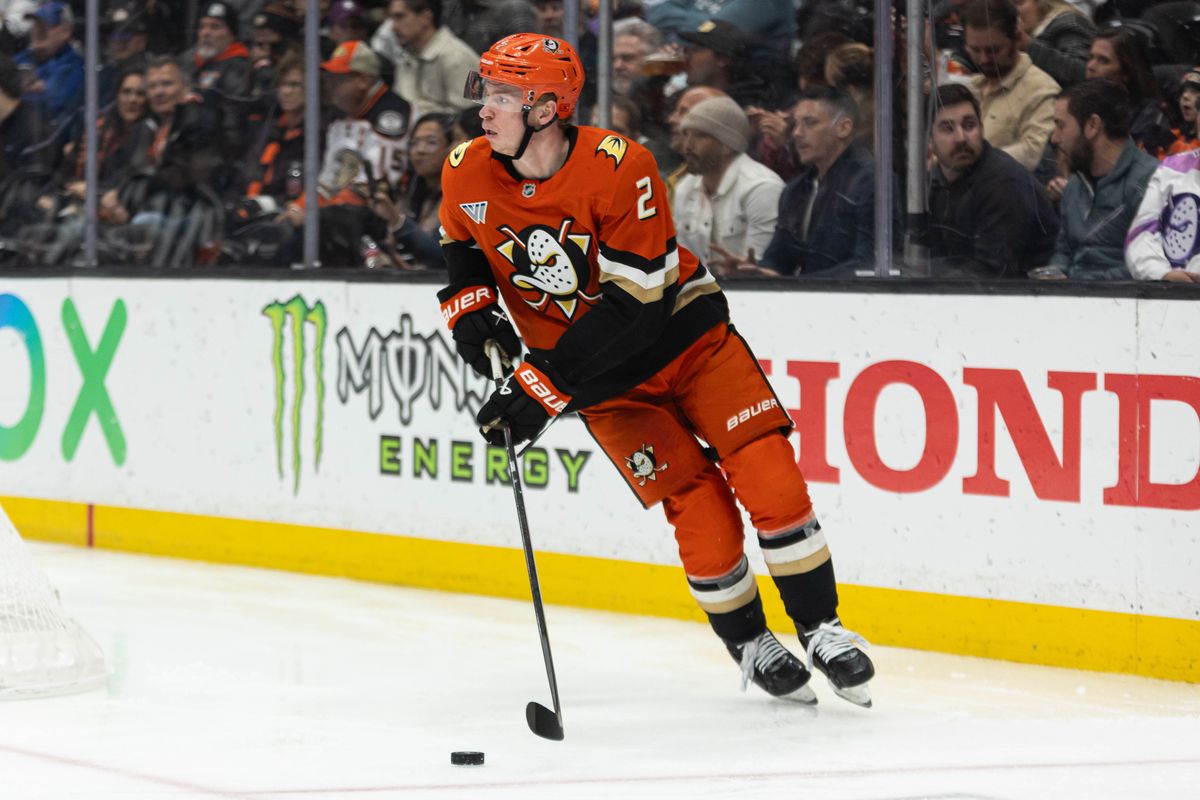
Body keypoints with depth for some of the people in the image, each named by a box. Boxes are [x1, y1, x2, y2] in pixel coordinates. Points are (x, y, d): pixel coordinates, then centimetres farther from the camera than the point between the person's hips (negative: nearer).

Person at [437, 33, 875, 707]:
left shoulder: (620, 169, -26)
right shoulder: (467, 176, -12)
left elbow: (633, 305, -28)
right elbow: (463, 248, 13)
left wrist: (546, 387, -30)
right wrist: (469, 308, -8)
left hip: (682, 329, -2)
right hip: (604, 378, 2)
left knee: (772, 480, -12)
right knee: (701, 512, -11)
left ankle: (822, 630, 6)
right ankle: (750, 646, 11)